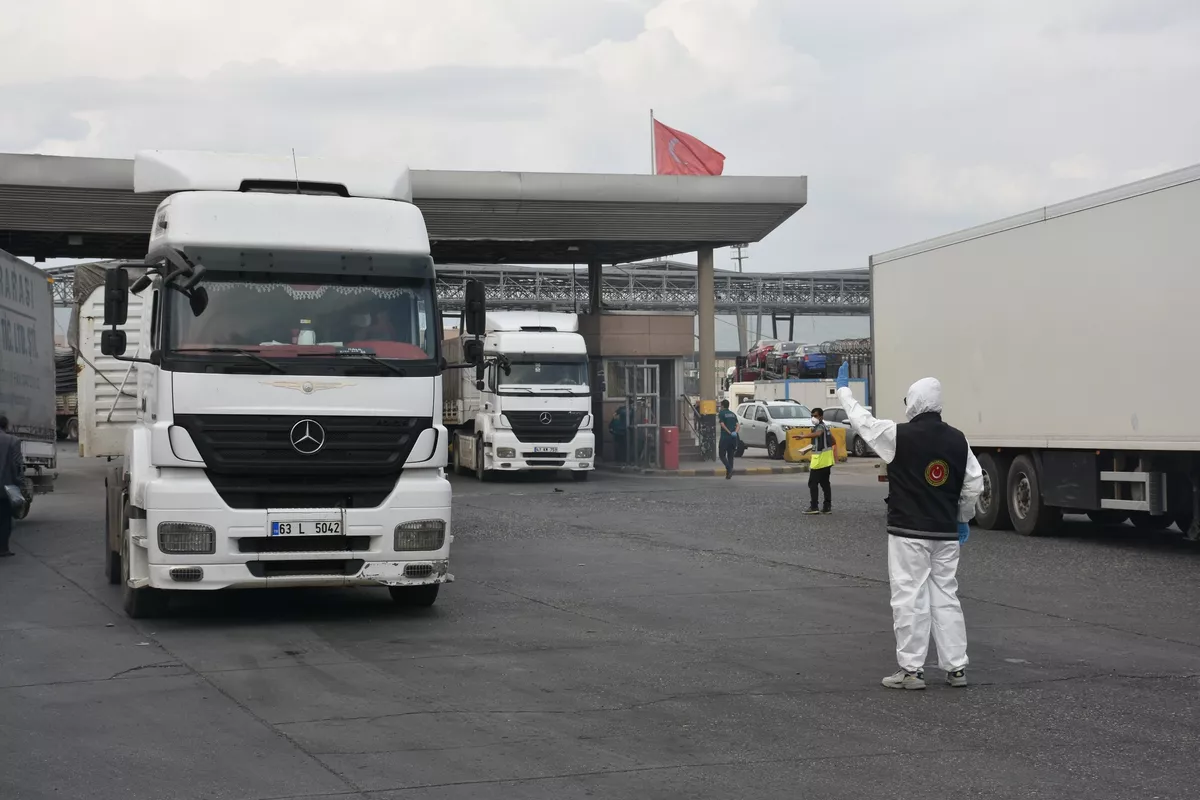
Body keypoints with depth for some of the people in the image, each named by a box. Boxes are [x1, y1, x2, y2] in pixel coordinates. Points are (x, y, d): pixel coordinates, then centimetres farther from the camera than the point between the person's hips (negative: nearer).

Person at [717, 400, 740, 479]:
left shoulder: (721, 414, -2)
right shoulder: (733, 414, 15)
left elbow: (722, 425, -14)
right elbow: (738, 425, 4)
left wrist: (729, 432, -15)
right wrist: (735, 432, -10)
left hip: (725, 437, -5)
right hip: (733, 438, 5)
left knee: (722, 455, 2)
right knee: (730, 456, 12)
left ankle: (729, 468, -21)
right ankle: (729, 474, 9)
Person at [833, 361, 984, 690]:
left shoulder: (899, 435, -12)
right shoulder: (957, 440, 4)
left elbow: (861, 419, 1)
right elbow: (974, 484, 7)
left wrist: (843, 389, 17)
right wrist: (963, 518, 21)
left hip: (908, 533, -5)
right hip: (945, 534, 5)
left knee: (909, 599, -1)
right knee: (946, 596, 11)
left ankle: (912, 669, 0)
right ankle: (956, 667, 14)